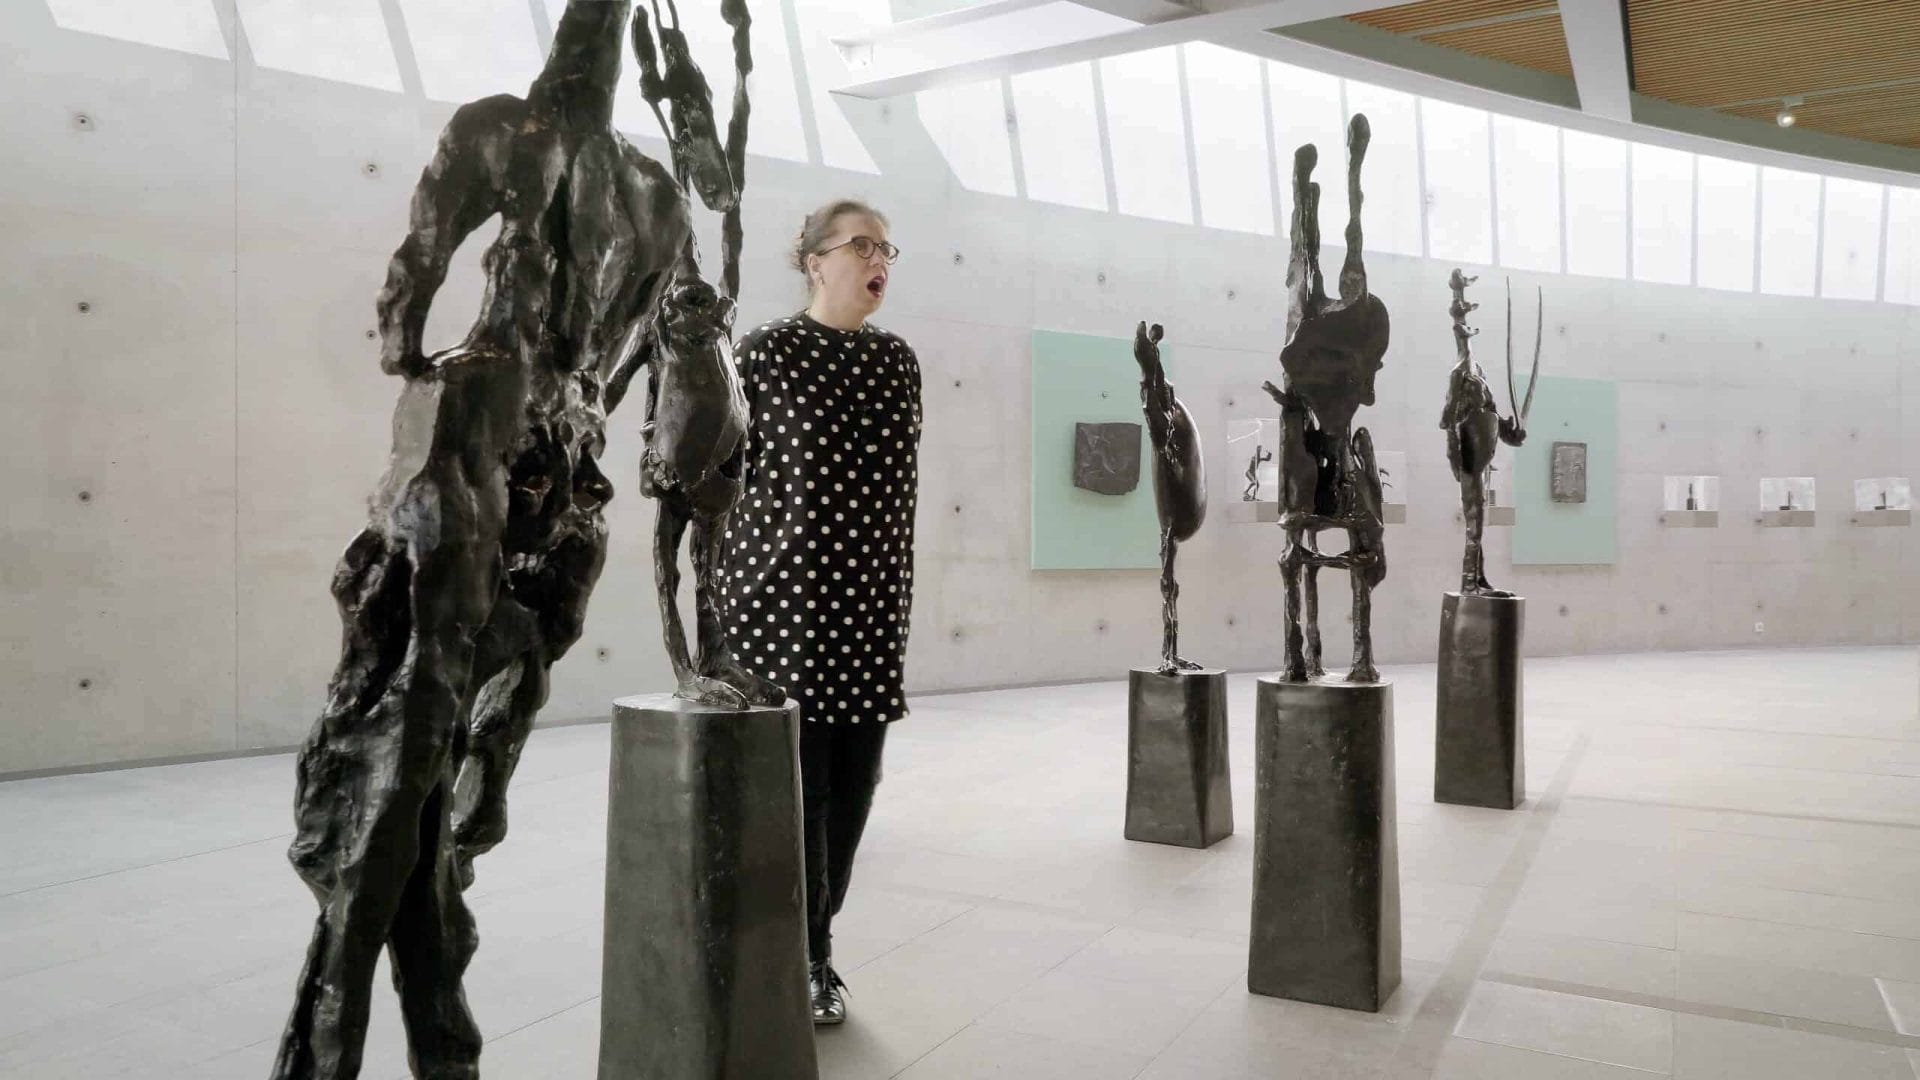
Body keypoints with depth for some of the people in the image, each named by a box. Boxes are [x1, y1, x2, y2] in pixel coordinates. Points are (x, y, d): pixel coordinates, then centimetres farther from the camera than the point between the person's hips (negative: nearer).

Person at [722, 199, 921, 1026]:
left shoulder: (897, 361, 11)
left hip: (870, 598, 5)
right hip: (788, 589, -5)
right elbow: (730, 469, -3)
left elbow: (903, 481, 14)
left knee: (853, 778, 7)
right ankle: (796, 957, 15)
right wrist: (733, 585, -4)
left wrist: (899, 588, 12)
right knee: (794, 777, -1)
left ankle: (813, 939, 25)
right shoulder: (767, 351, -3)